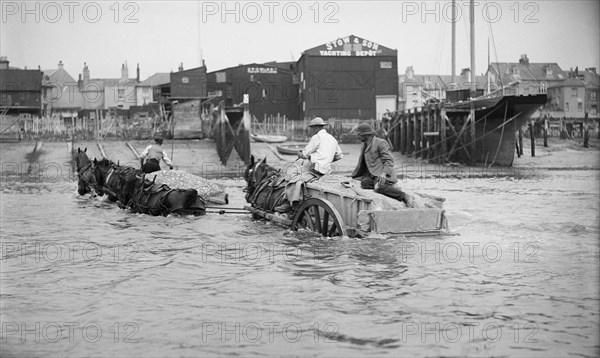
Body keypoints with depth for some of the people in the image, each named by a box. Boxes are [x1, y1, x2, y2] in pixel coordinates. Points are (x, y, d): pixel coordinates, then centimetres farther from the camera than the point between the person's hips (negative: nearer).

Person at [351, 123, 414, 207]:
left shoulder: (381, 143, -3)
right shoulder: (364, 147, 23)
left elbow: (389, 161, -11)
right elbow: (361, 165, 32)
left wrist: (383, 174, -27)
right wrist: (353, 177, 26)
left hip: (383, 176, -8)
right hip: (372, 176, 8)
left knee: (378, 187, -38)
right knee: (364, 183, -26)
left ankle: (405, 197, -23)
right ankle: (390, 188, -9)